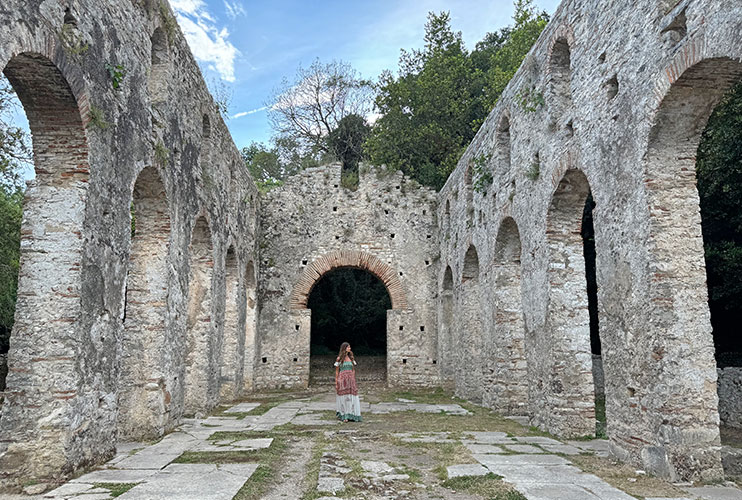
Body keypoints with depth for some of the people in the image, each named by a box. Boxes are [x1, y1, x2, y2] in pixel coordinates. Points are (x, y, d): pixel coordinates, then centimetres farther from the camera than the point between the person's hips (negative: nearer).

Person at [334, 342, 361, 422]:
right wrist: (336, 383, -3)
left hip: (351, 380, 4)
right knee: (343, 397, -2)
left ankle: (351, 415, 5)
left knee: (351, 397, -1)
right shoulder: (339, 358, 1)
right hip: (342, 380, -3)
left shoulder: (351, 358, 12)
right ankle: (343, 415, 5)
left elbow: (353, 370, 13)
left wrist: (354, 381, 6)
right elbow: (337, 371, 2)